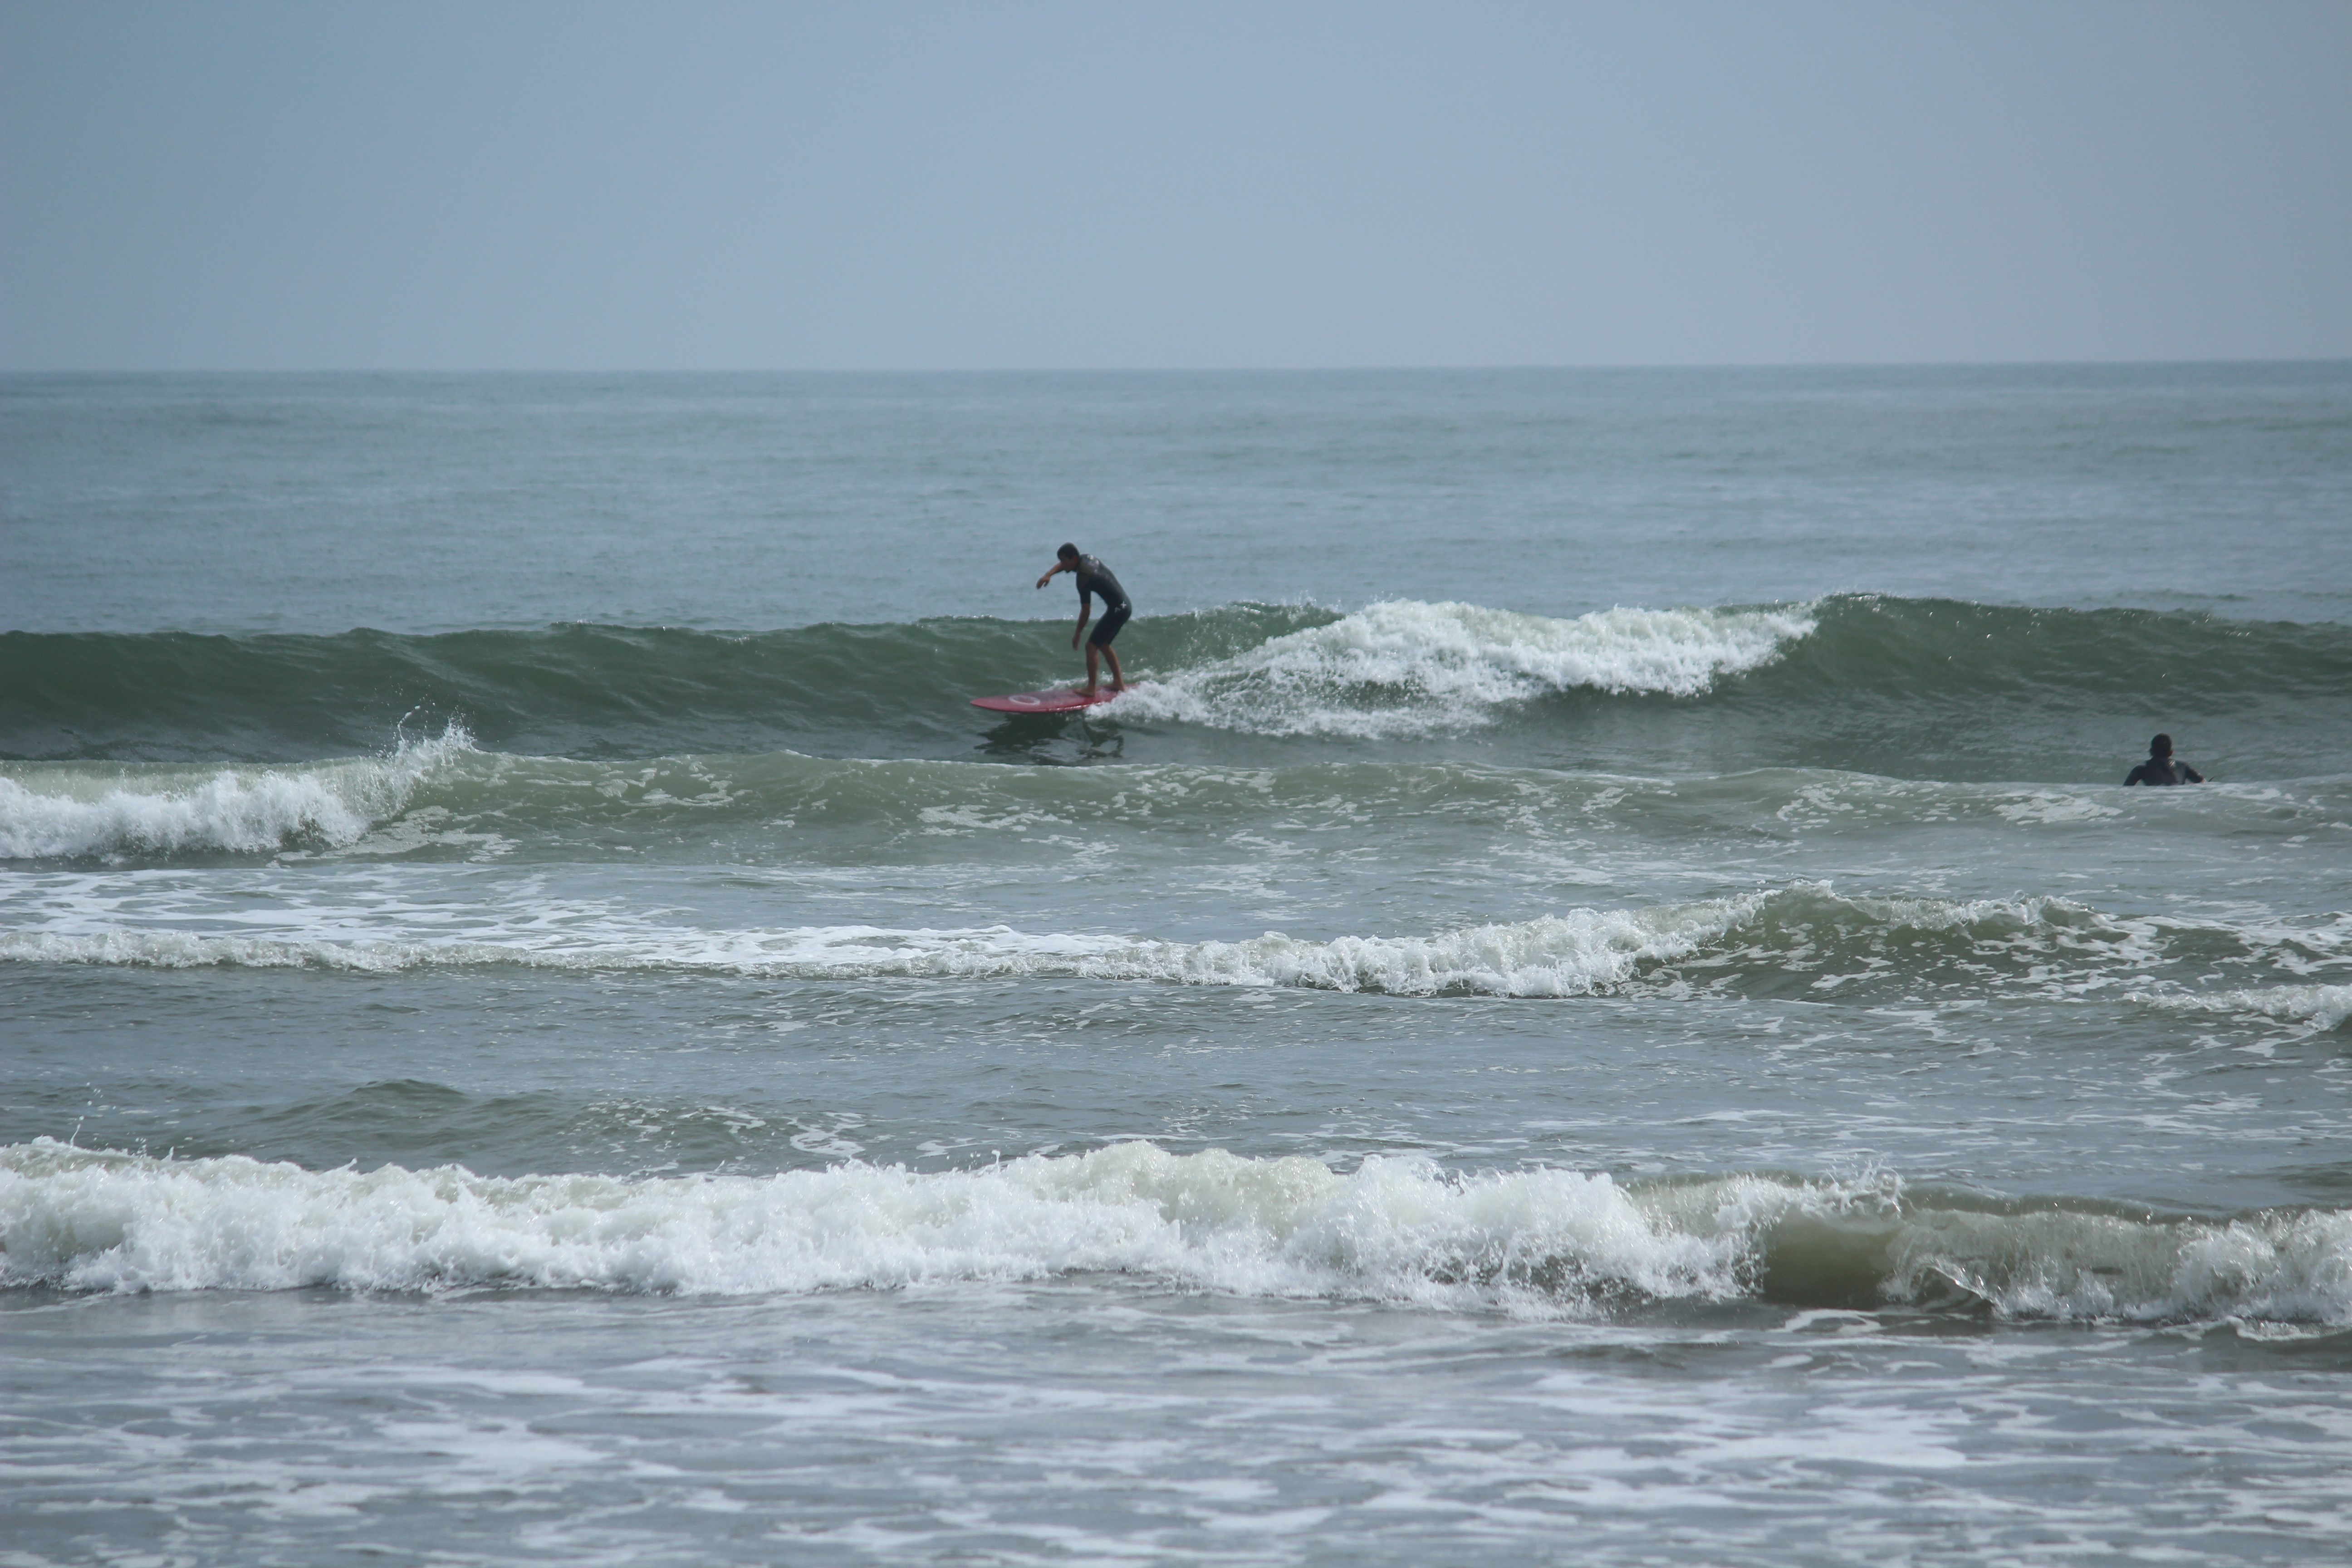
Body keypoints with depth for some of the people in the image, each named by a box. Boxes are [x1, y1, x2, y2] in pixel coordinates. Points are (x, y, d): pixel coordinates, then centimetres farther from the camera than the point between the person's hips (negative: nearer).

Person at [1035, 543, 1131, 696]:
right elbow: (1062, 565, 23)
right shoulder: (1087, 559, 4)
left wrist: (1078, 634, -10)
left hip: (1117, 610, -10)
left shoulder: (1083, 579, -22)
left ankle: (1091, 689, -12)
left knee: (1092, 646, -9)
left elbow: (1086, 610, -20)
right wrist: (1049, 575, 5)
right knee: (1103, 645, 24)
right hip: (1125, 606, 10)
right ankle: (1119, 683, 29)